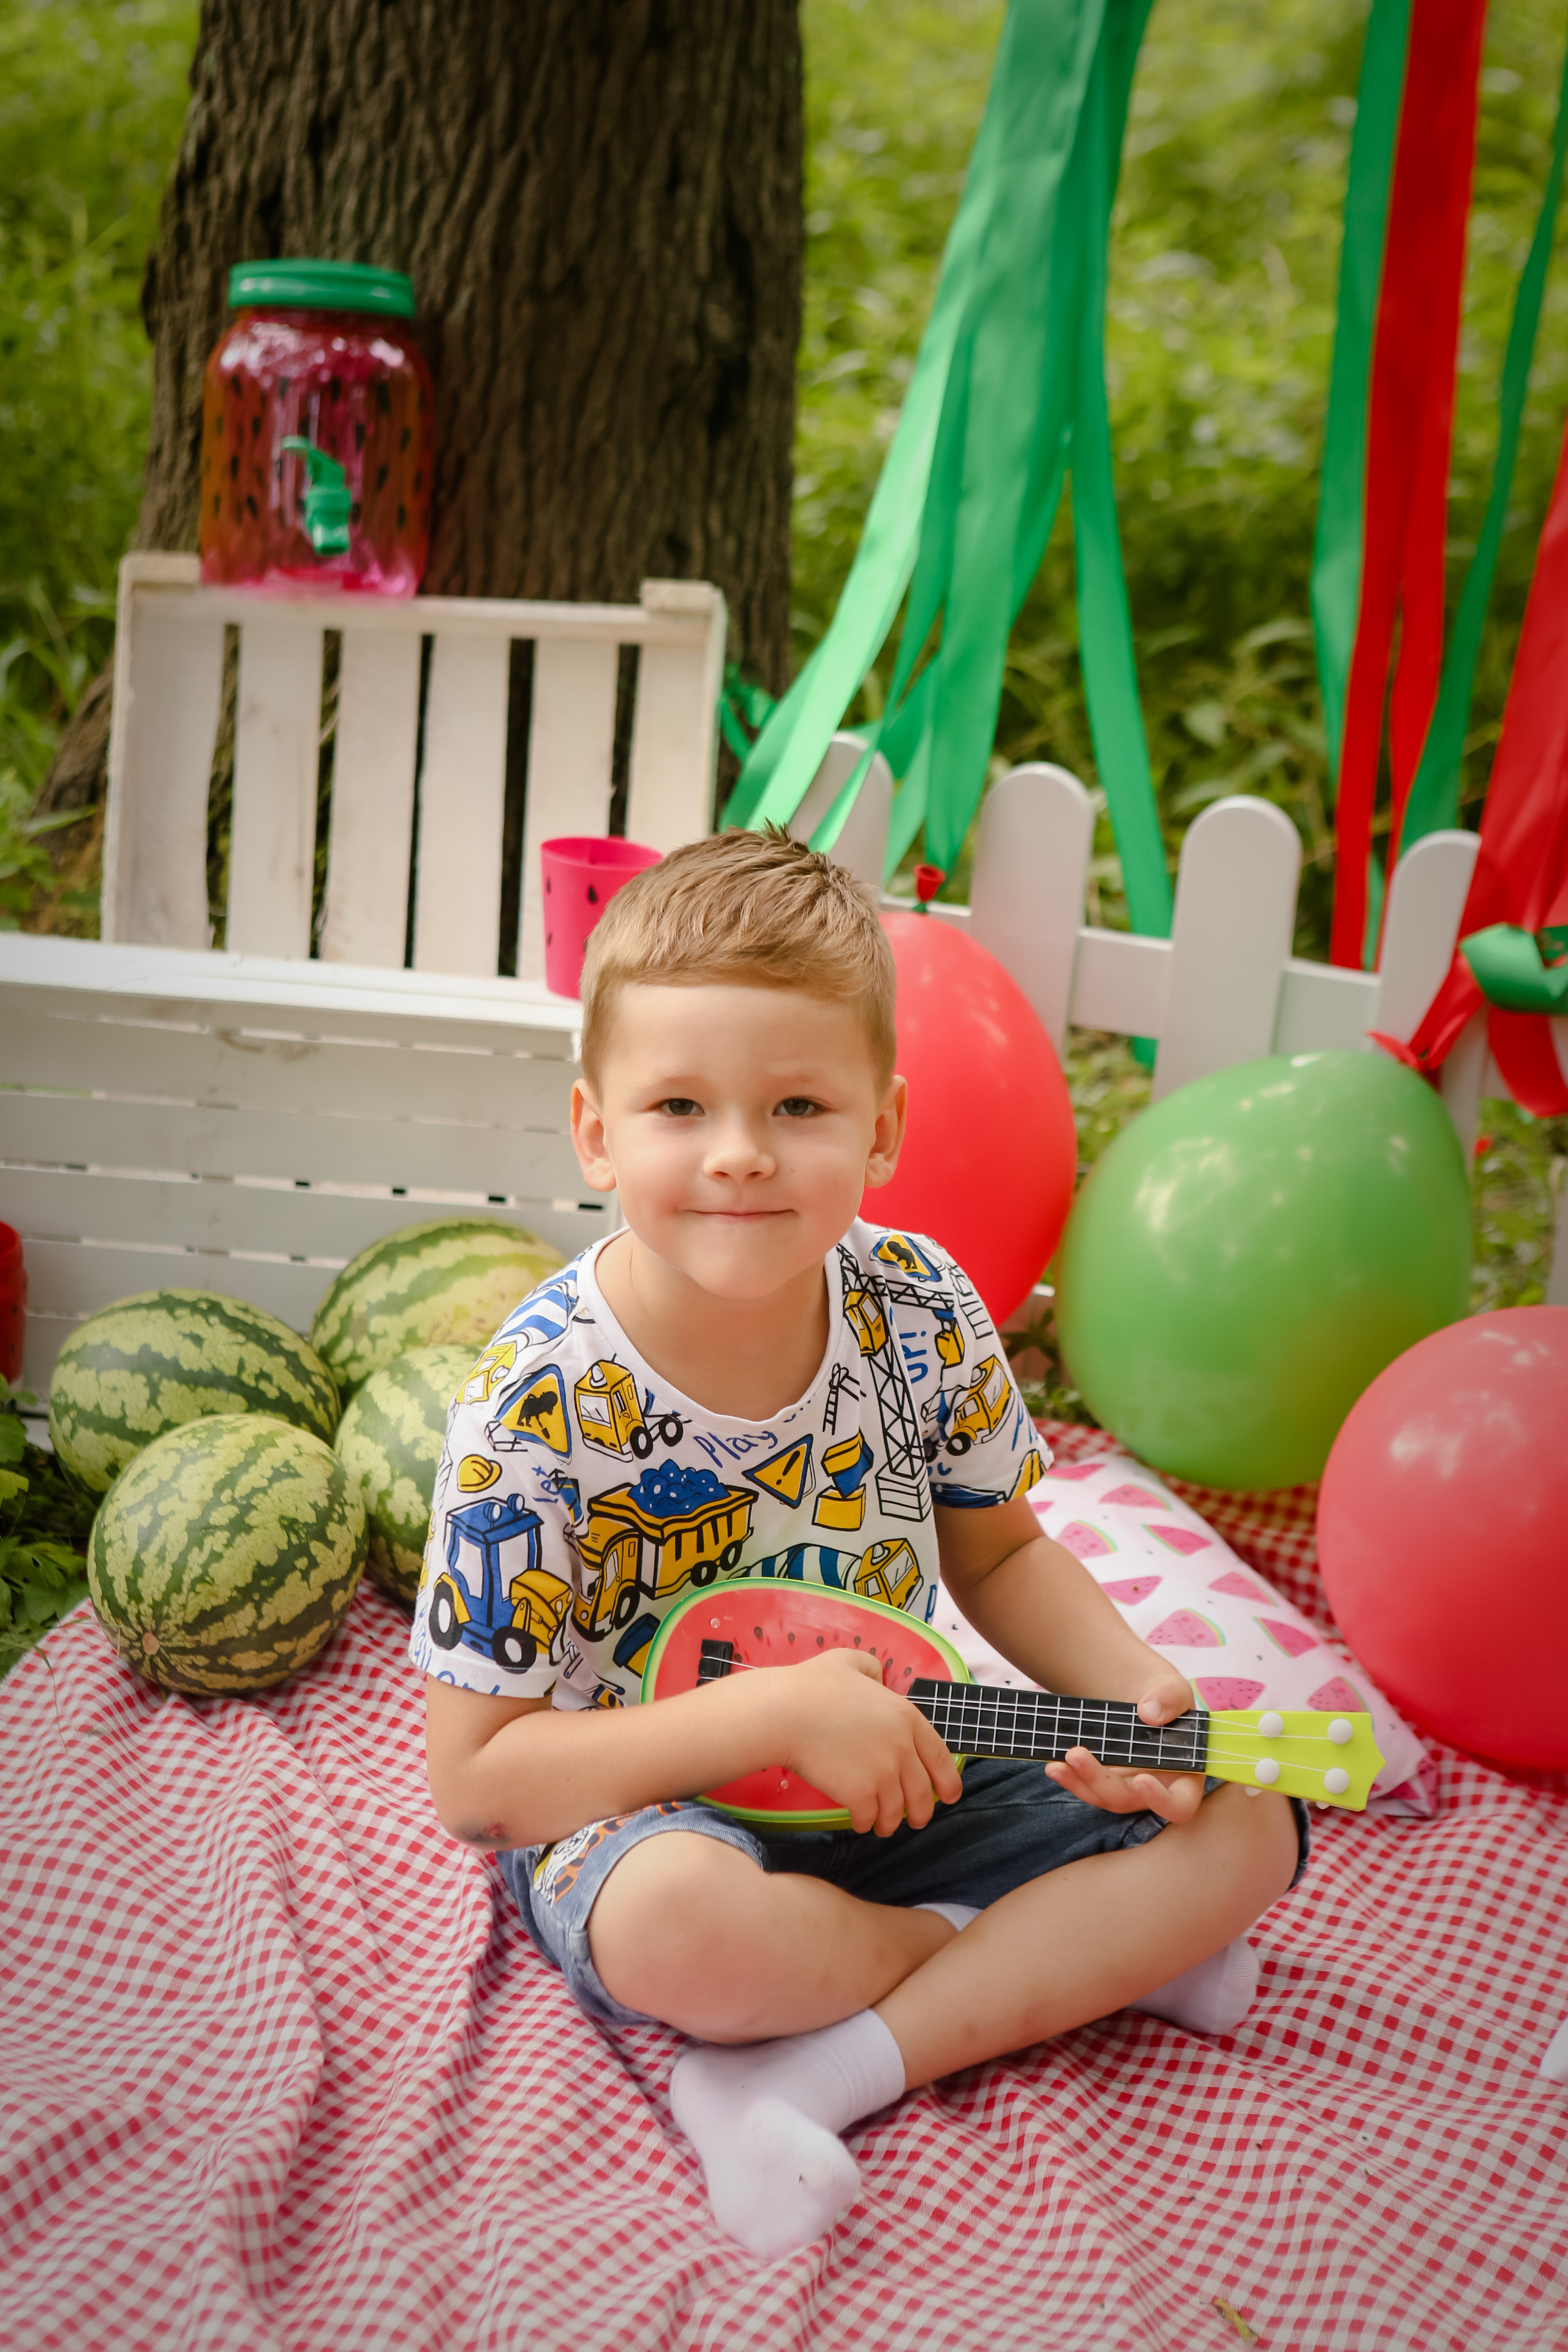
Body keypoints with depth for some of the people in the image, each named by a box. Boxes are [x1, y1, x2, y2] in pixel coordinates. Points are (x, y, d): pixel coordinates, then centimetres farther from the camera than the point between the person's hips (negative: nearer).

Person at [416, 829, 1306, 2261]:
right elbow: (475, 1777, -19)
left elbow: (998, 1552, 8)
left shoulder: (920, 1311, -10)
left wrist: (1133, 1691, -11)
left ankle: (815, 2072, -17)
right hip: (648, 1807, -4)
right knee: (680, 1922, -39)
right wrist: (775, 1713, -27)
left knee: (1246, 1820, -9)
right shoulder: (544, 1399, -22)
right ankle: (1085, 1951, -9)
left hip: (904, 1777, 5)